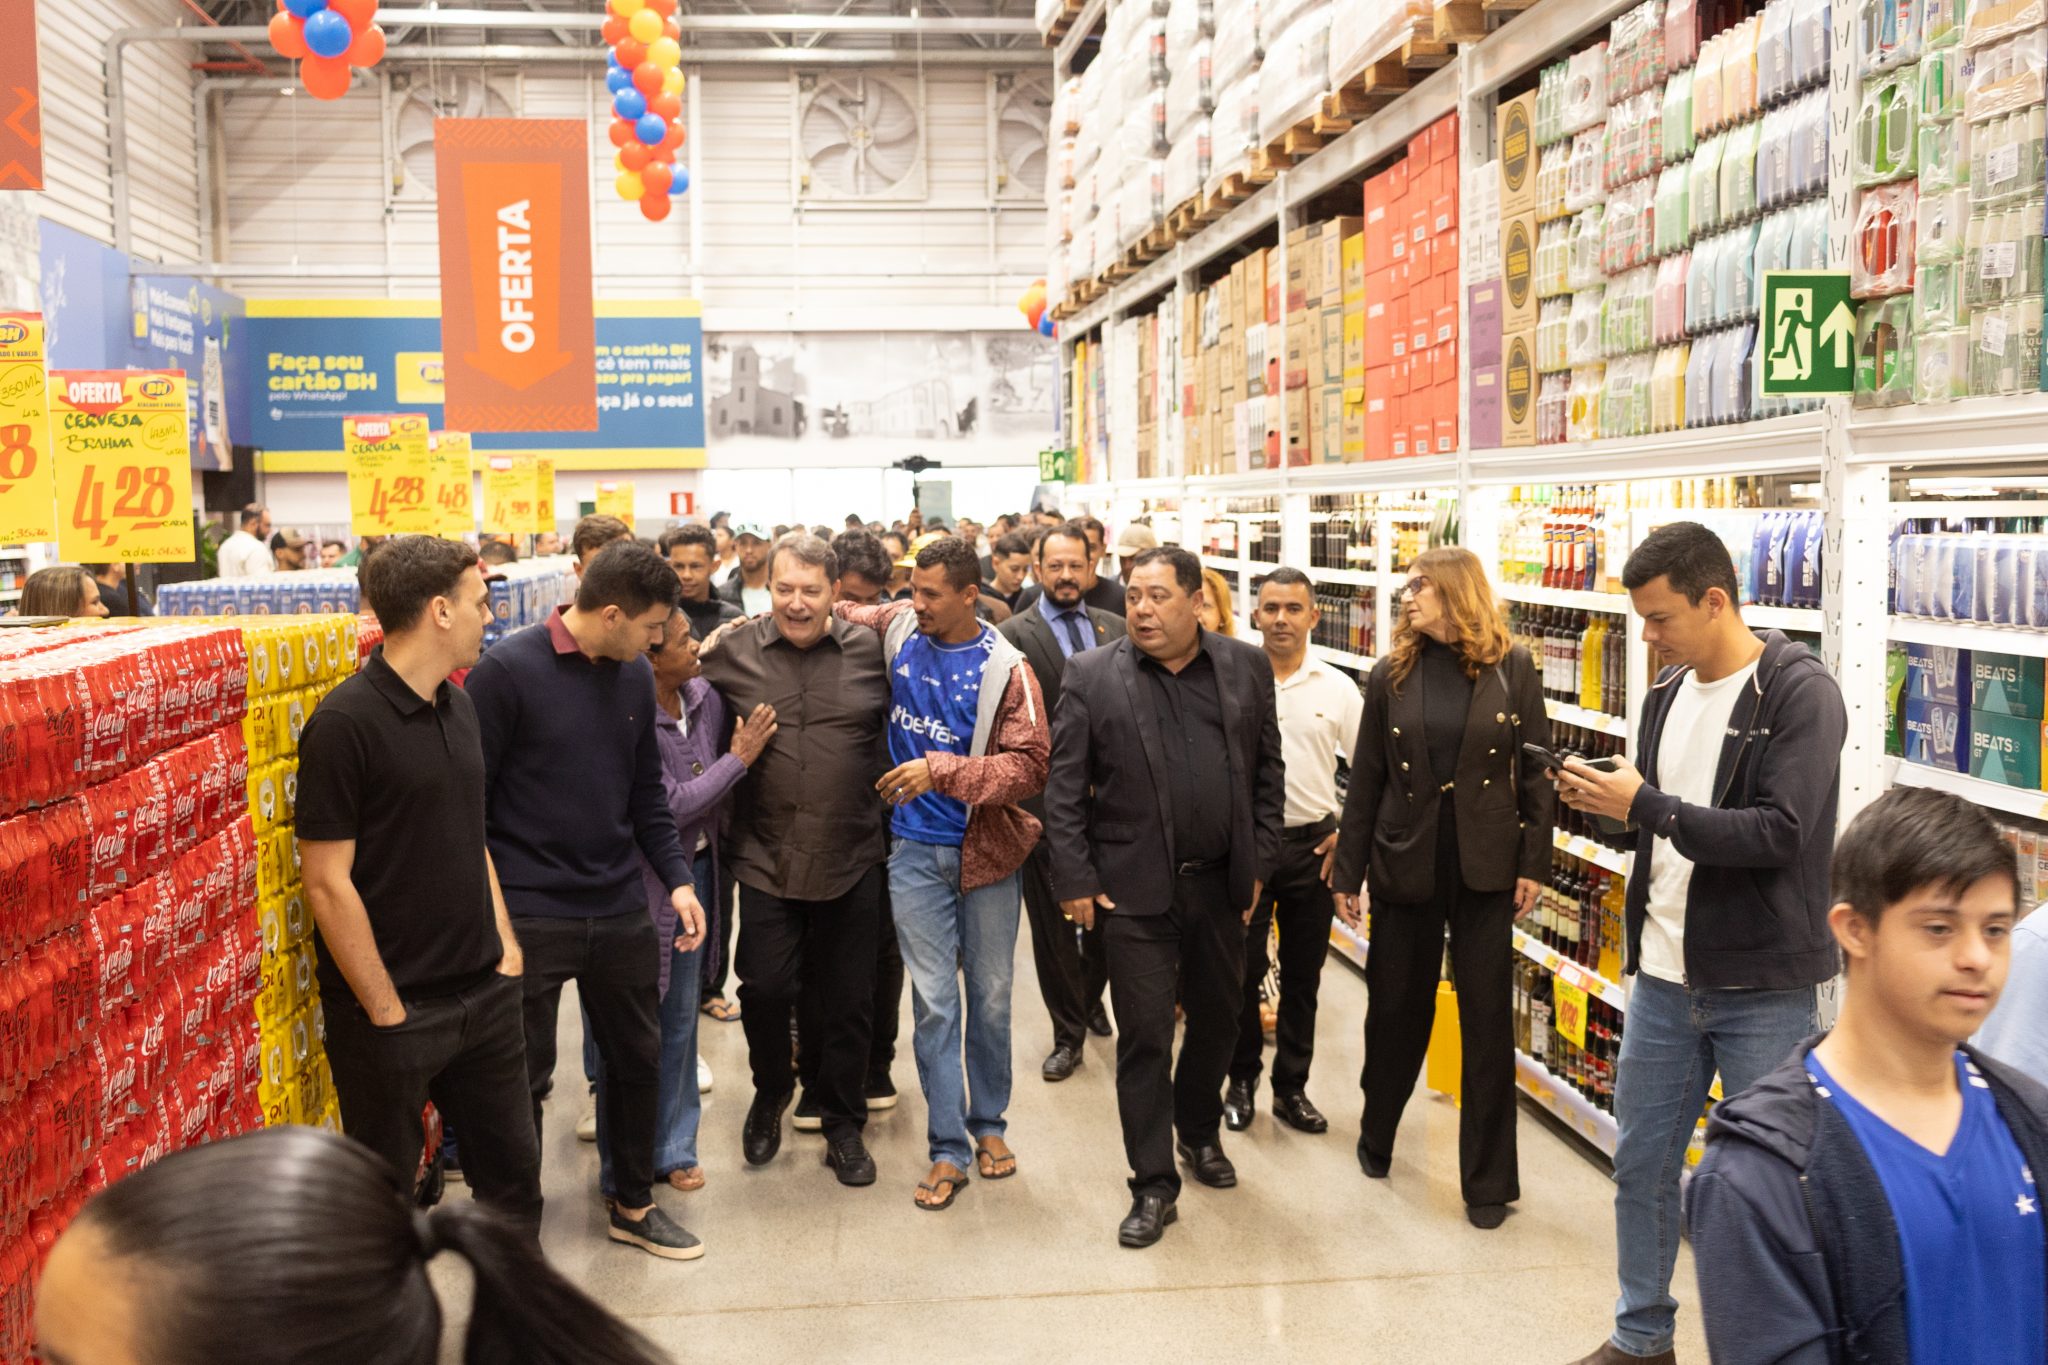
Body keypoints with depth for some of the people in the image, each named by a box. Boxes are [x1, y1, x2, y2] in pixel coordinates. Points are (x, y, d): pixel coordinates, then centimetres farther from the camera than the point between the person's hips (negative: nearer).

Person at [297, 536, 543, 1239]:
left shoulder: (459, 707, 8)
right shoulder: (345, 724, -17)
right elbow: (328, 880, -17)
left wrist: (505, 945, 8)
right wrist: (386, 1010, -16)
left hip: (485, 995, 7)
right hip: (394, 1009, -7)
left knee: (512, 1167, 18)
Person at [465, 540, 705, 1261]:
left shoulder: (635, 676, 6)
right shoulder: (508, 670, -14)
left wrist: (678, 878, 2)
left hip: (620, 908, 6)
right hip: (529, 912, -6)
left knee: (638, 1058, 16)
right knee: (523, 1078, 6)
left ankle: (634, 1205, 36)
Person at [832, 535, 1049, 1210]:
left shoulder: (1004, 668, -12)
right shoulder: (899, 627, -2)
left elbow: (1029, 765, -17)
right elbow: (841, 613, 16)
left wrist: (941, 770, -25)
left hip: (986, 849, -1)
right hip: (916, 850, 2)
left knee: (990, 995, 12)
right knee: (934, 1001, 4)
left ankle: (988, 1123, 32)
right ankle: (948, 1149, 14)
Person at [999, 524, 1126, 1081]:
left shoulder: (1116, 628, 7)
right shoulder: (1014, 634, -5)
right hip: (1046, 798, -3)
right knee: (1052, 917, 6)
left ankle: (1091, 995, 42)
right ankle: (1069, 1032, 20)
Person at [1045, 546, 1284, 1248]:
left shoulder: (1246, 668, 2)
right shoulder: (1091, 676, -5)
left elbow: (1267, 771, 7)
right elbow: (1064, 788, -4)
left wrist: (1260, 861, 3)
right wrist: (1075, 879, -8)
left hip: (1221, 884, 3)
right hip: (1134, 888, -3)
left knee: (1218, 1018, 18)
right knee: (1144, 1035, 3)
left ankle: (1200, 1130, 43)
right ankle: (1154, 1185, 15)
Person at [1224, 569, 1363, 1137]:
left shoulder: (1338, 688, 1)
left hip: (1313, 845, 2)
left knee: (1302, 973, 10)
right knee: (1242, 968, 4)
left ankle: (1291, 1088, 23)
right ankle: (1241, 1078, 23)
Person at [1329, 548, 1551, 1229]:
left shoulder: (1512, 670, -2)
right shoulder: (1392, 676, 2)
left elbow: (1536, 772, 0)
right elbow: (1365, 779, 3)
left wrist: (1533, 863, -6)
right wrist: (1347, 872, 3)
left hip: (1484, 866, -1)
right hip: (1404, 862, 2)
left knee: (1488, 1018, 4)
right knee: (1396, 1006, 12)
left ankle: (1488, 1179, 16)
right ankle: (1377, 1135, 35)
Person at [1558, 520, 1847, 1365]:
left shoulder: (1799, 694, -14)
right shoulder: (1668, 692, 8)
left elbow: (1778, 833, -23)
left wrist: (1644, 805, -22)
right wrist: (1603, 797, -3)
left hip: (1762, 987, -7)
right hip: (1665, 976, 7)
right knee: (1640, 1162, 15)